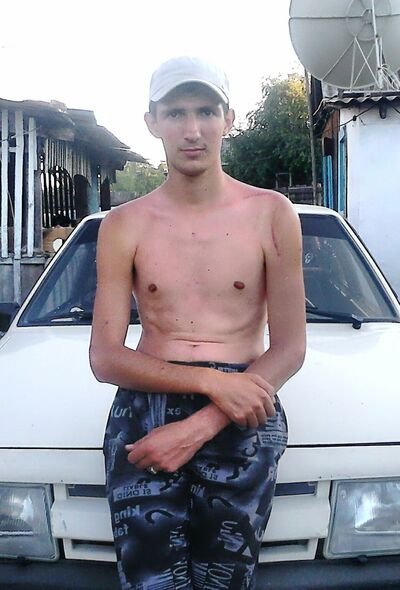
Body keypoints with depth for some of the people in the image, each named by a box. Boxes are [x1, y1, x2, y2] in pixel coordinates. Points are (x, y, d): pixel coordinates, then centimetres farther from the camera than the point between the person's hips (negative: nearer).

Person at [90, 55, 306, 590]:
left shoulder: (271, 215, 2)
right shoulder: (124, 225, 5)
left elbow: (289, 349, -1)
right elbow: (105, 358, 0)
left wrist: (198, 427, -12)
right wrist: (213, 382, -14)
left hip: (241, 416, 0)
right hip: (143, 409, 1)